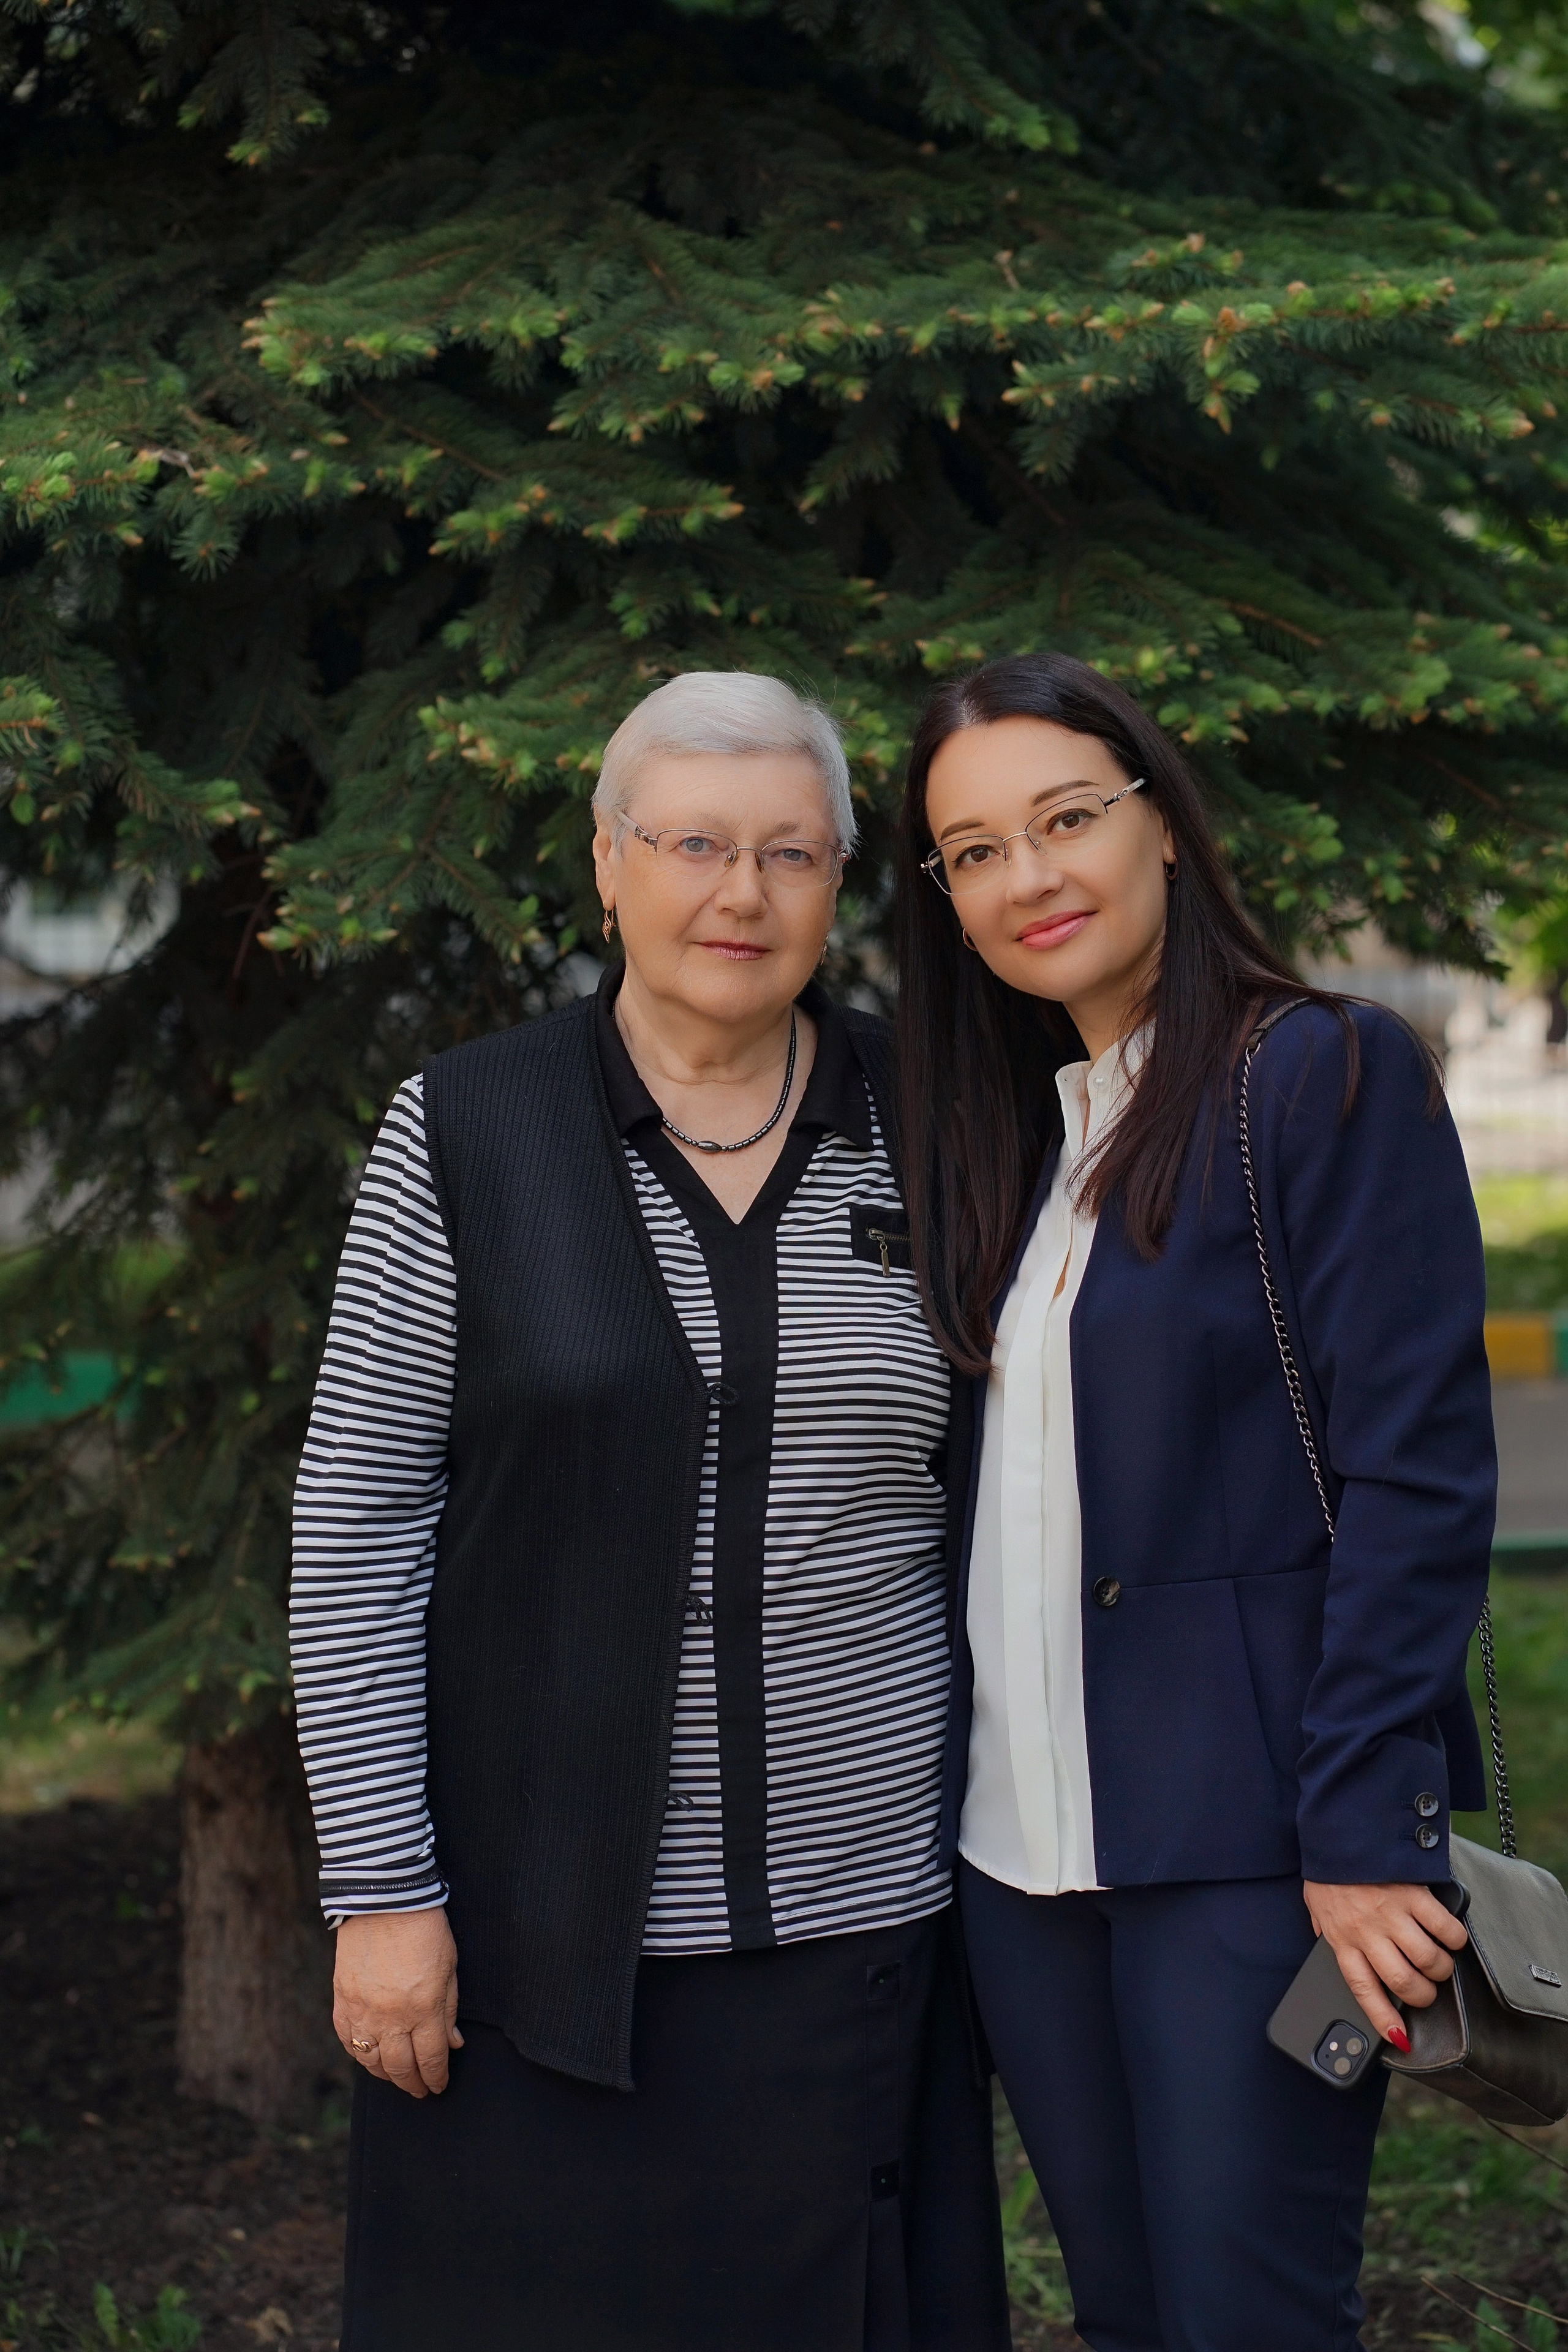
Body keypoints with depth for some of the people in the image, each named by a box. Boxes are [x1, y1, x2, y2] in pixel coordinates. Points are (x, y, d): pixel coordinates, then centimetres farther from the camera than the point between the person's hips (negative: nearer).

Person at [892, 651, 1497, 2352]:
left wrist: (1364, 1833, -18)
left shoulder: (1330, 1078, -7)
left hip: (1247, 1831, -6)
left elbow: (1415, 1480, -13)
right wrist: (945, 1779, 6)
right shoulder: (1008, 1129, 14)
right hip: (1022, 1834, 7)